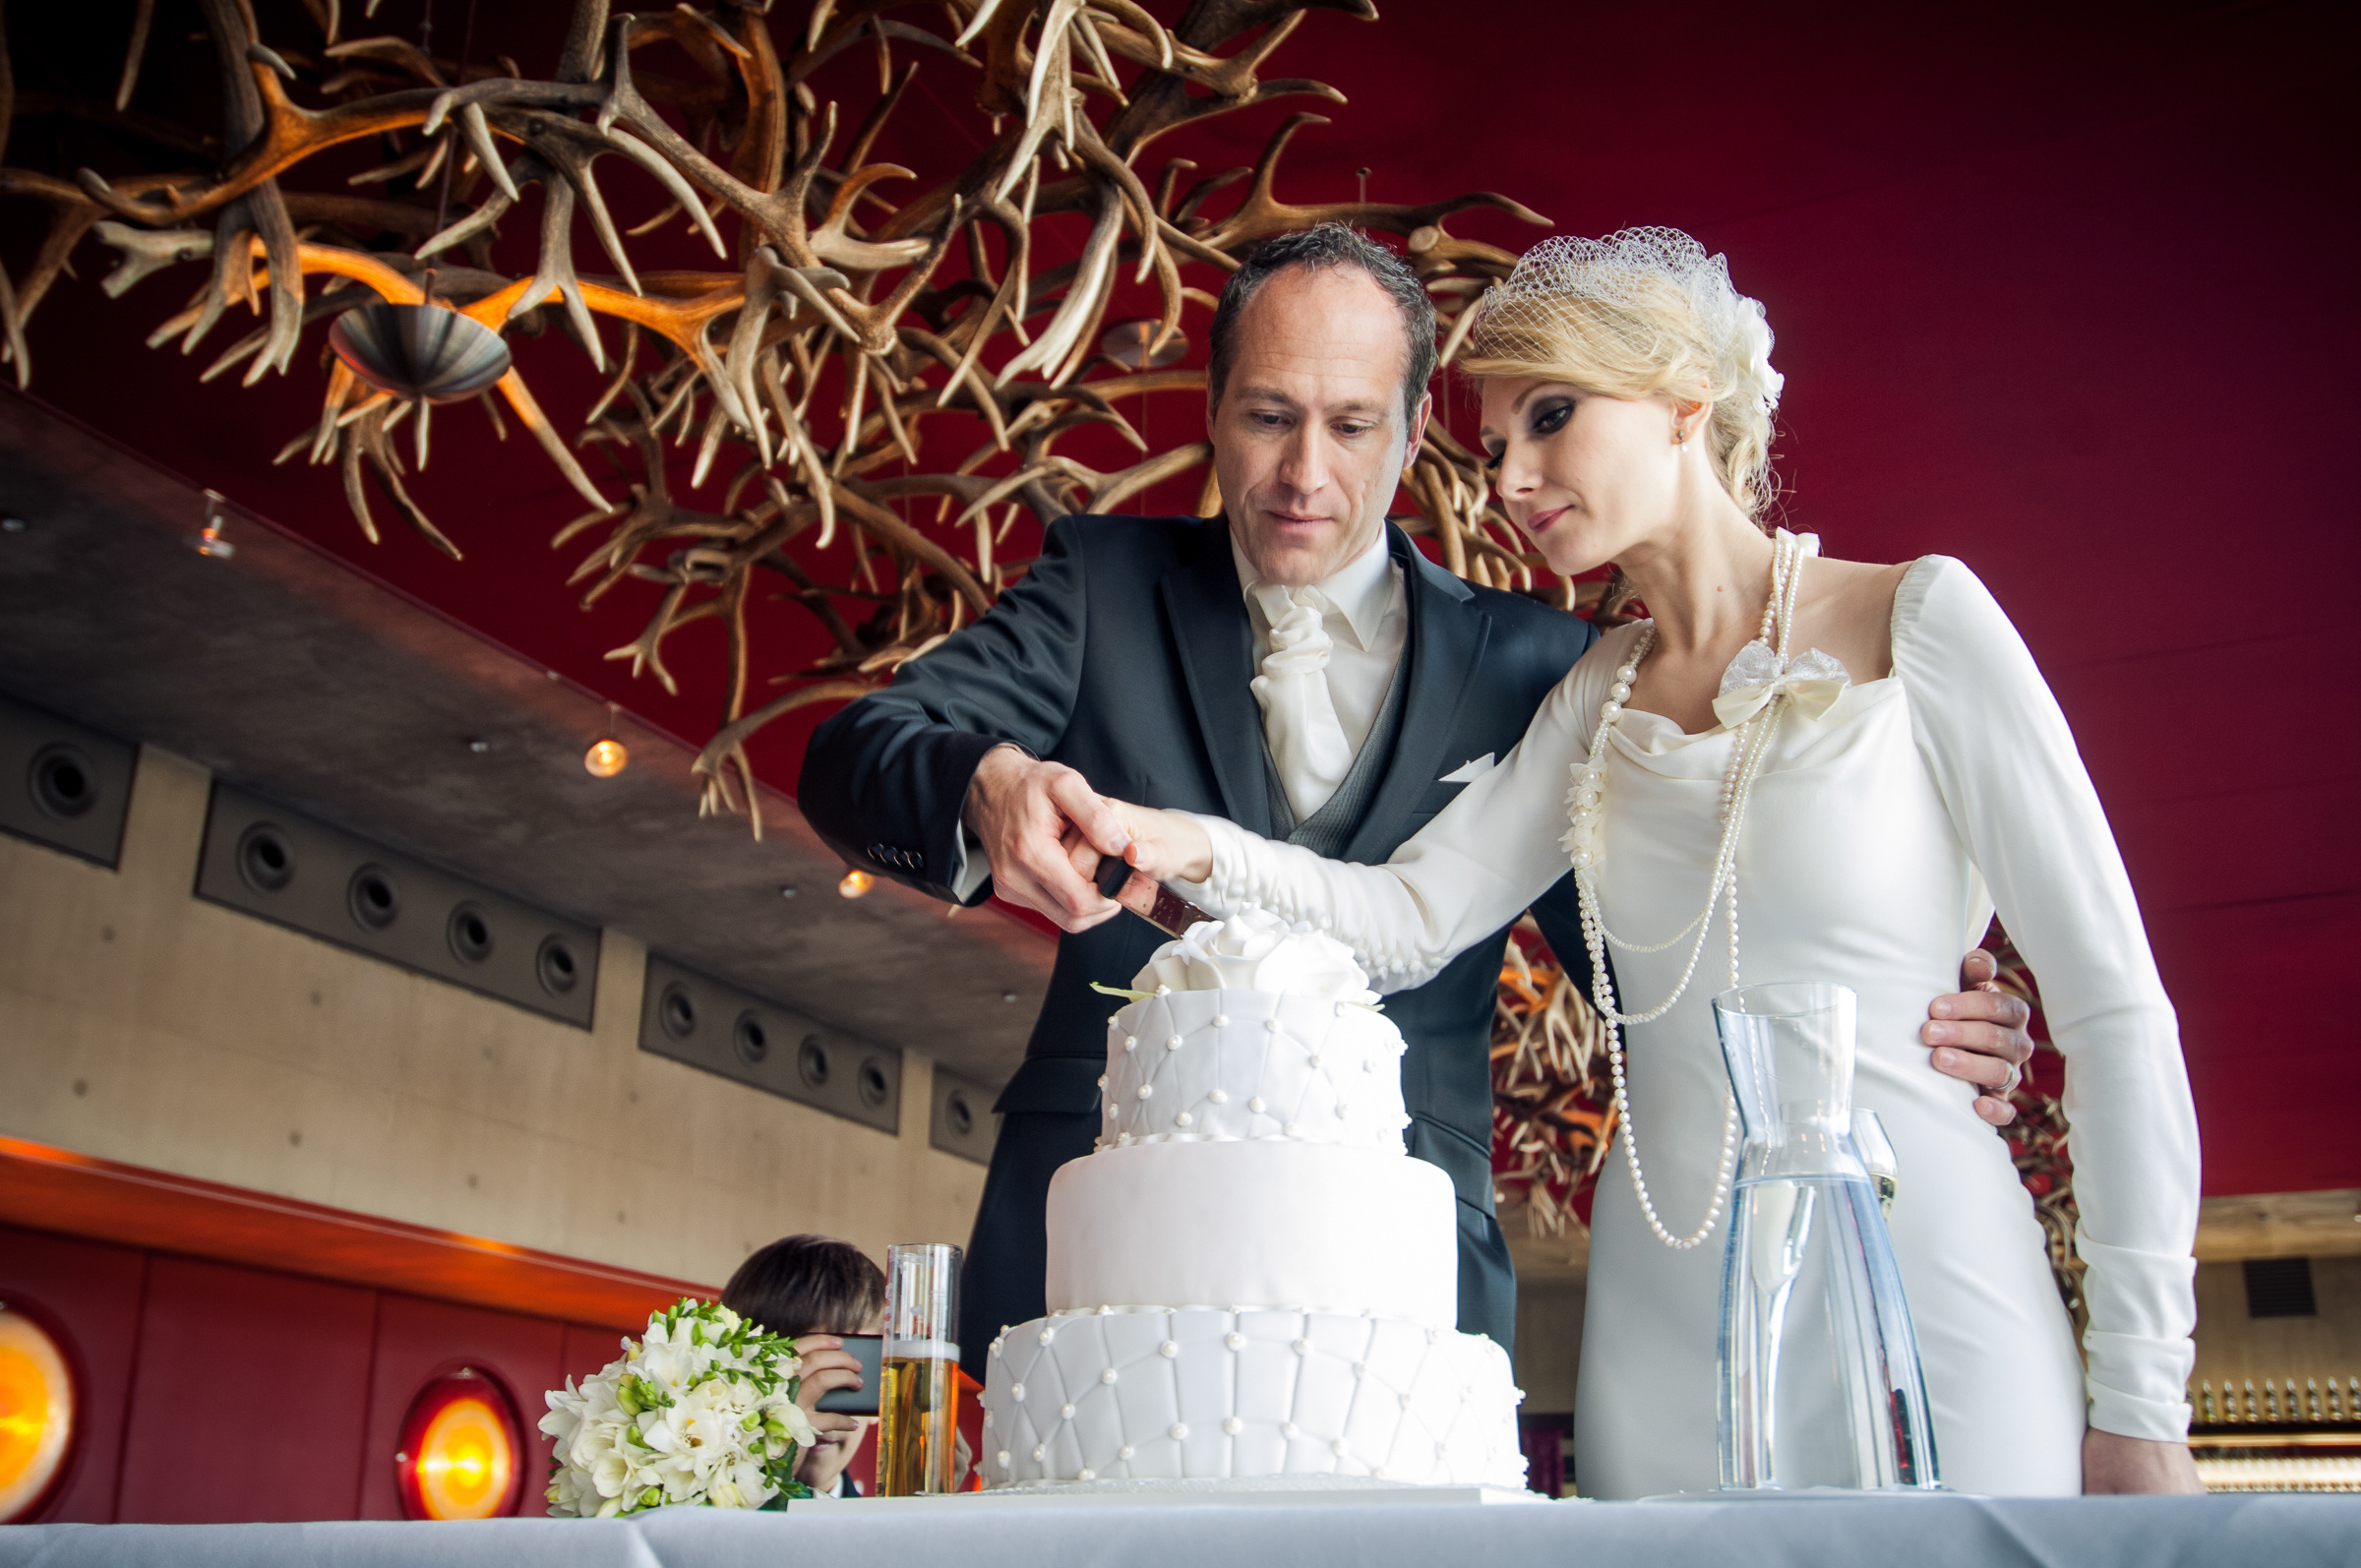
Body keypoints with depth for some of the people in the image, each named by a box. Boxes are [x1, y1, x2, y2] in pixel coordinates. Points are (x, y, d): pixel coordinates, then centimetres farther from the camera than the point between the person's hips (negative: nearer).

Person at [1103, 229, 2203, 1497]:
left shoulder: (1917, 620, -6)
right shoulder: (1600, 697, 10)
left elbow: (2112, 1004, -7)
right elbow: (1409, 921, 0)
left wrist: (2141, 1402, -8)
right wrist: (1201, 854, -19)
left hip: (1926, 1314, -4)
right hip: (1664, 1342, 5)